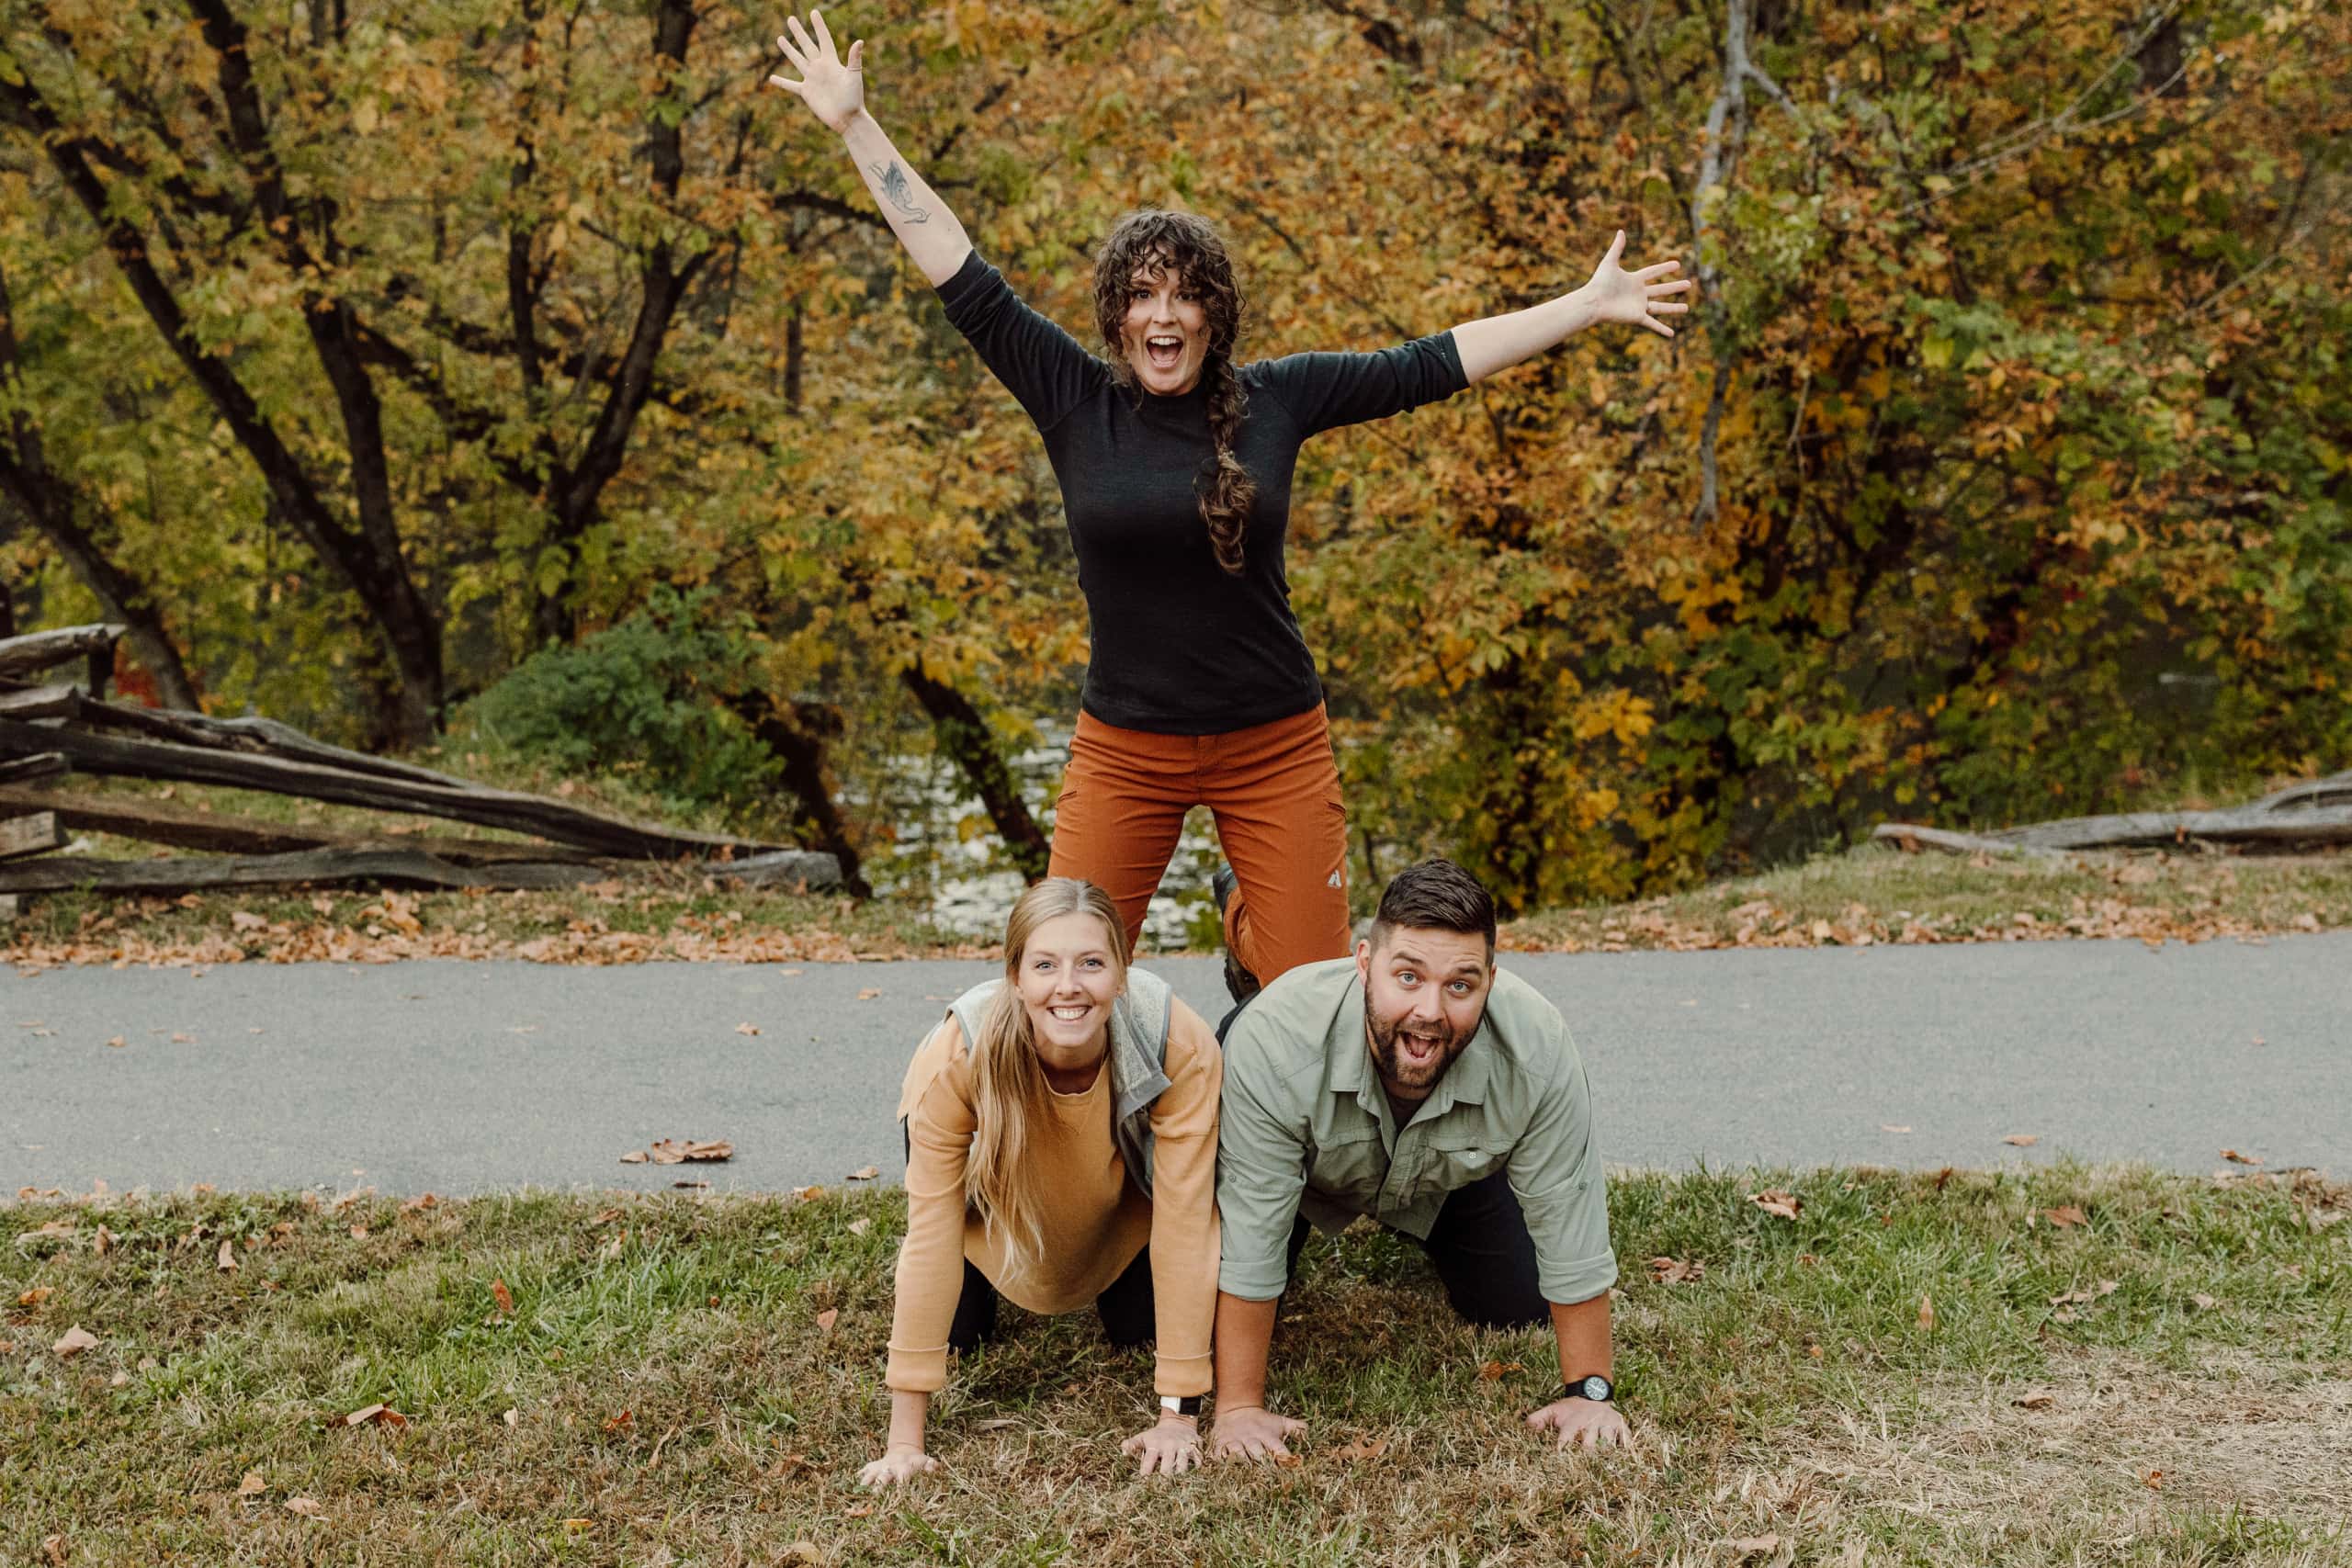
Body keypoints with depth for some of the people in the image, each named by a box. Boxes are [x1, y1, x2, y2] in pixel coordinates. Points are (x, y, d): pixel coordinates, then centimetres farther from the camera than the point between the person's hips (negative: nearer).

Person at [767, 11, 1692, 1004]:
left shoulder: (1274, 399, -1)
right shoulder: (1075, 400, -4)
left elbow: (1429, 365, 4)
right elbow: (962, 277, -3)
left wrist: (1587, 308, 6)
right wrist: (853, 124, -5)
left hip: (1275, 744, 1)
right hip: (1123, 748, 0)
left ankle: (1242, 918, 40)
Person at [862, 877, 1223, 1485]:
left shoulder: (1181, 1047, -39)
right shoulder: (960, 1056, -40)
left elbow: (1184, 1223, -33)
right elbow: (929, 1234, -35)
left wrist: (1178, 1413, -33)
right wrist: (905, 1439, -34)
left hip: (1122, 1188, 1)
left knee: (1138, 1327, -8)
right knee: (960, 1331, -9)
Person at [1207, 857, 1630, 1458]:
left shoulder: (1538, 1048, -37)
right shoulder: (1275, 1040, -42)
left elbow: (1568, 1222, -26)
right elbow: (1249, 1239, -35)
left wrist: (1588, 1392, -23)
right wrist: (1239, 1408, -33)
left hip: (1453, 1177, 2)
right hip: (1310, 1169, -1)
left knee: (1521, 1312, -1)